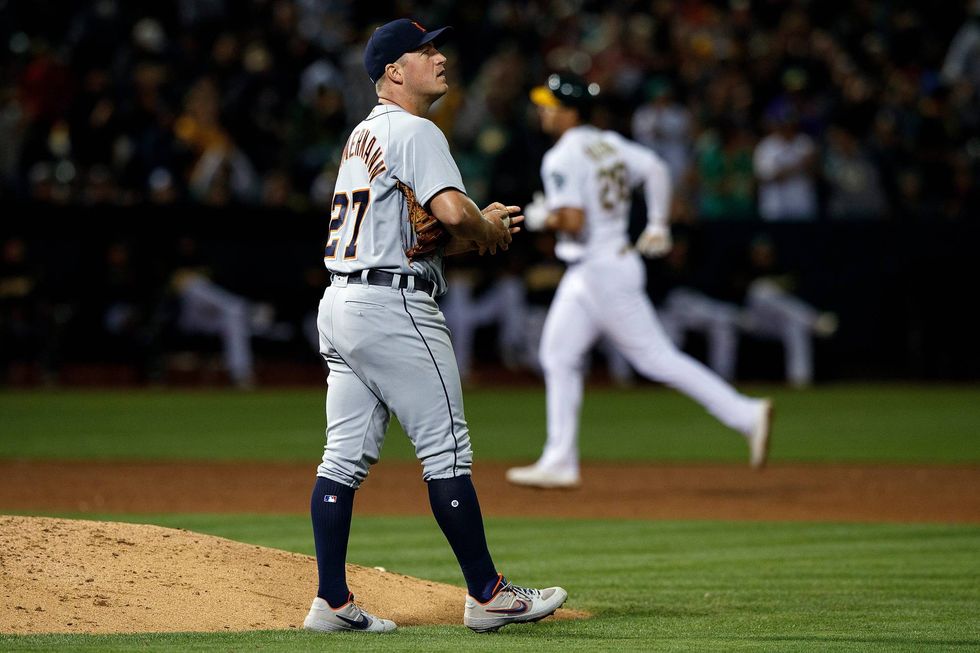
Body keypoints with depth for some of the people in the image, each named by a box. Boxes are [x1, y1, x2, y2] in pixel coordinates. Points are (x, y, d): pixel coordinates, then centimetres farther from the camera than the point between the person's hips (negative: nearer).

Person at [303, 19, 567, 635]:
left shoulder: (363, 135, 21)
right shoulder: (415, 132, -9)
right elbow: (451, 211, -24)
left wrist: (480, 226, 11)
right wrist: (488, 231, -3)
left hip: (340, 302, 9)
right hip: (394, 306, -9)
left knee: (346, 457, 6)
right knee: (447, 451, -4)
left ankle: (332, 602, 5)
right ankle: (487, 595, 0)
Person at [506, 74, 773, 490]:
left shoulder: (562, 159, -16)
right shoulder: (610, 144, 10)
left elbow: (573, 221, -24)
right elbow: (655, 168, 6)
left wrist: (543, 217, -5)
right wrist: (658, 225, 9)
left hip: (601, 272, -10)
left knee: (656, 357, -6)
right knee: (559, 355, 12)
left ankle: (745, 415, -7)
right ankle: (559, 463, 12)